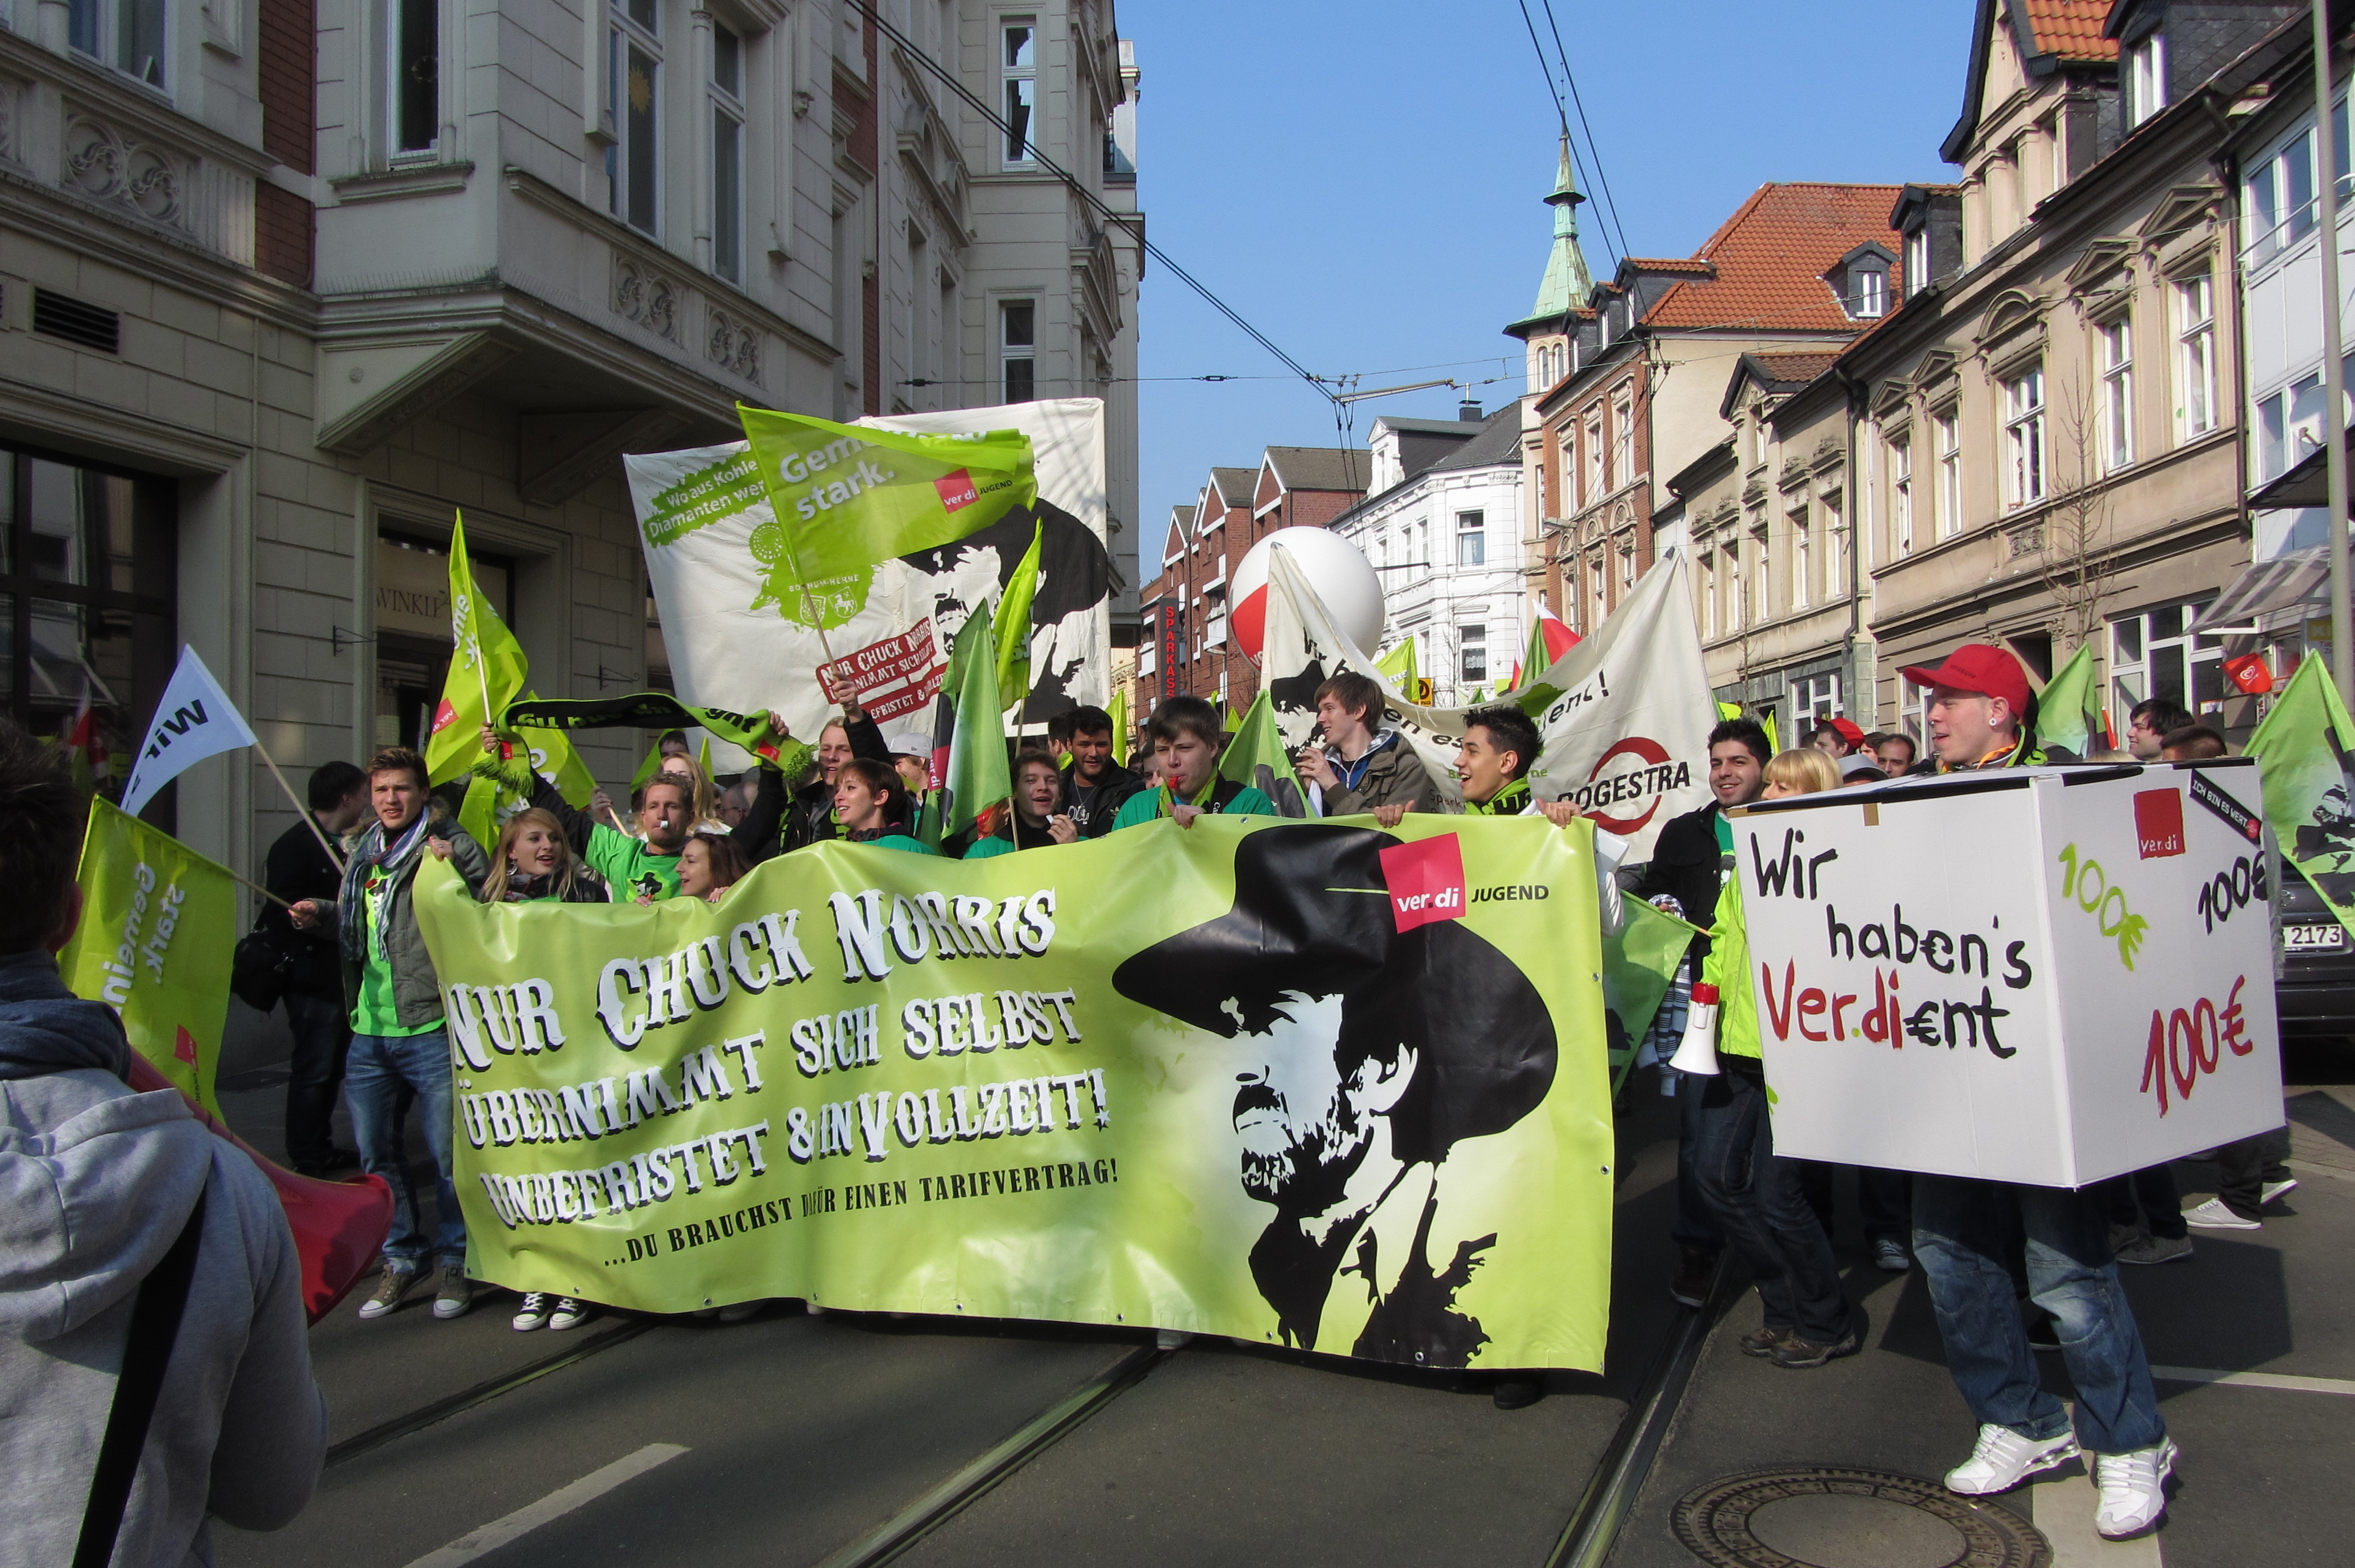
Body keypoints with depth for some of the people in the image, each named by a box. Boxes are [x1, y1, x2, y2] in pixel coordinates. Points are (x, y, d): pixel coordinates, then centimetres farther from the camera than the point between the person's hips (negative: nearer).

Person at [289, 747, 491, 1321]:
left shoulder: (451, 846, -5)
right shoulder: (363, 854, 15)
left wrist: (454, 871, -26)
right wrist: (322, 912, 12)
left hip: (430, 1029, -7)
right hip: (368, 1031, 7)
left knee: (448, 1151, -1)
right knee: (376, 1153, 14)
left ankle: (457, 1262, 14)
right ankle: (402, 1257, 28)